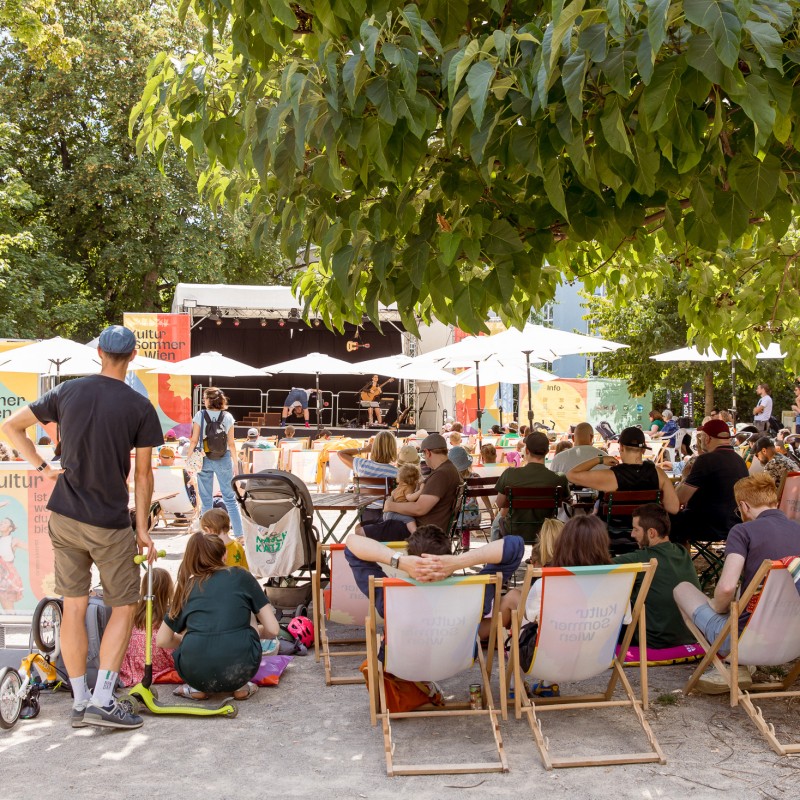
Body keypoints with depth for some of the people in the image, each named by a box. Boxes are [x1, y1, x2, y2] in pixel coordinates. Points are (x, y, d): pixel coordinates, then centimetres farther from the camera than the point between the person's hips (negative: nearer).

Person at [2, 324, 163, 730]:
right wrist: (142, 528, 1)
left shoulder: (67, 391, 1)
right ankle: (102, 701, 0)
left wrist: (42, 466, 11)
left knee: (74, 606, 10)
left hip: (64, 516, 4)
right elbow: (142, 475, -6)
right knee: (124, 607, 7)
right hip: (110, 524, -4)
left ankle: (79, 702, 17)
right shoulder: (140, 407, -9)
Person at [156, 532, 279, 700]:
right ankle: (240, 686, 14)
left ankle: (197, 687, 14)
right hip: (240, 669, -1)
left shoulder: (188, 586, 16)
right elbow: (273, 630, 8)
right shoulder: (241, 577, 12)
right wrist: (257, 632, 32)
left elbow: (162, 641, 21)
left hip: (195, 672, 1)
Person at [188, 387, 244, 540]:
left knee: (206, 500, 8)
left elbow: (194, 441, -5)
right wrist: (235, 460, 9)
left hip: (204, 459, -1)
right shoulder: (227, 417, -2)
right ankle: (239, 534, 4)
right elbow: (231, 443, 0)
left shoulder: (200, 415, -5)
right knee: (230, 498, 7)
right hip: (223, 459, 1)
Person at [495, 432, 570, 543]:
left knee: (498, 519, 36)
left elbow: (500, 505, -4)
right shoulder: (559, 480, -20)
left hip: (514, 533, 0)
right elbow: (567, 501, 1)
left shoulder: (509, 474, -19)